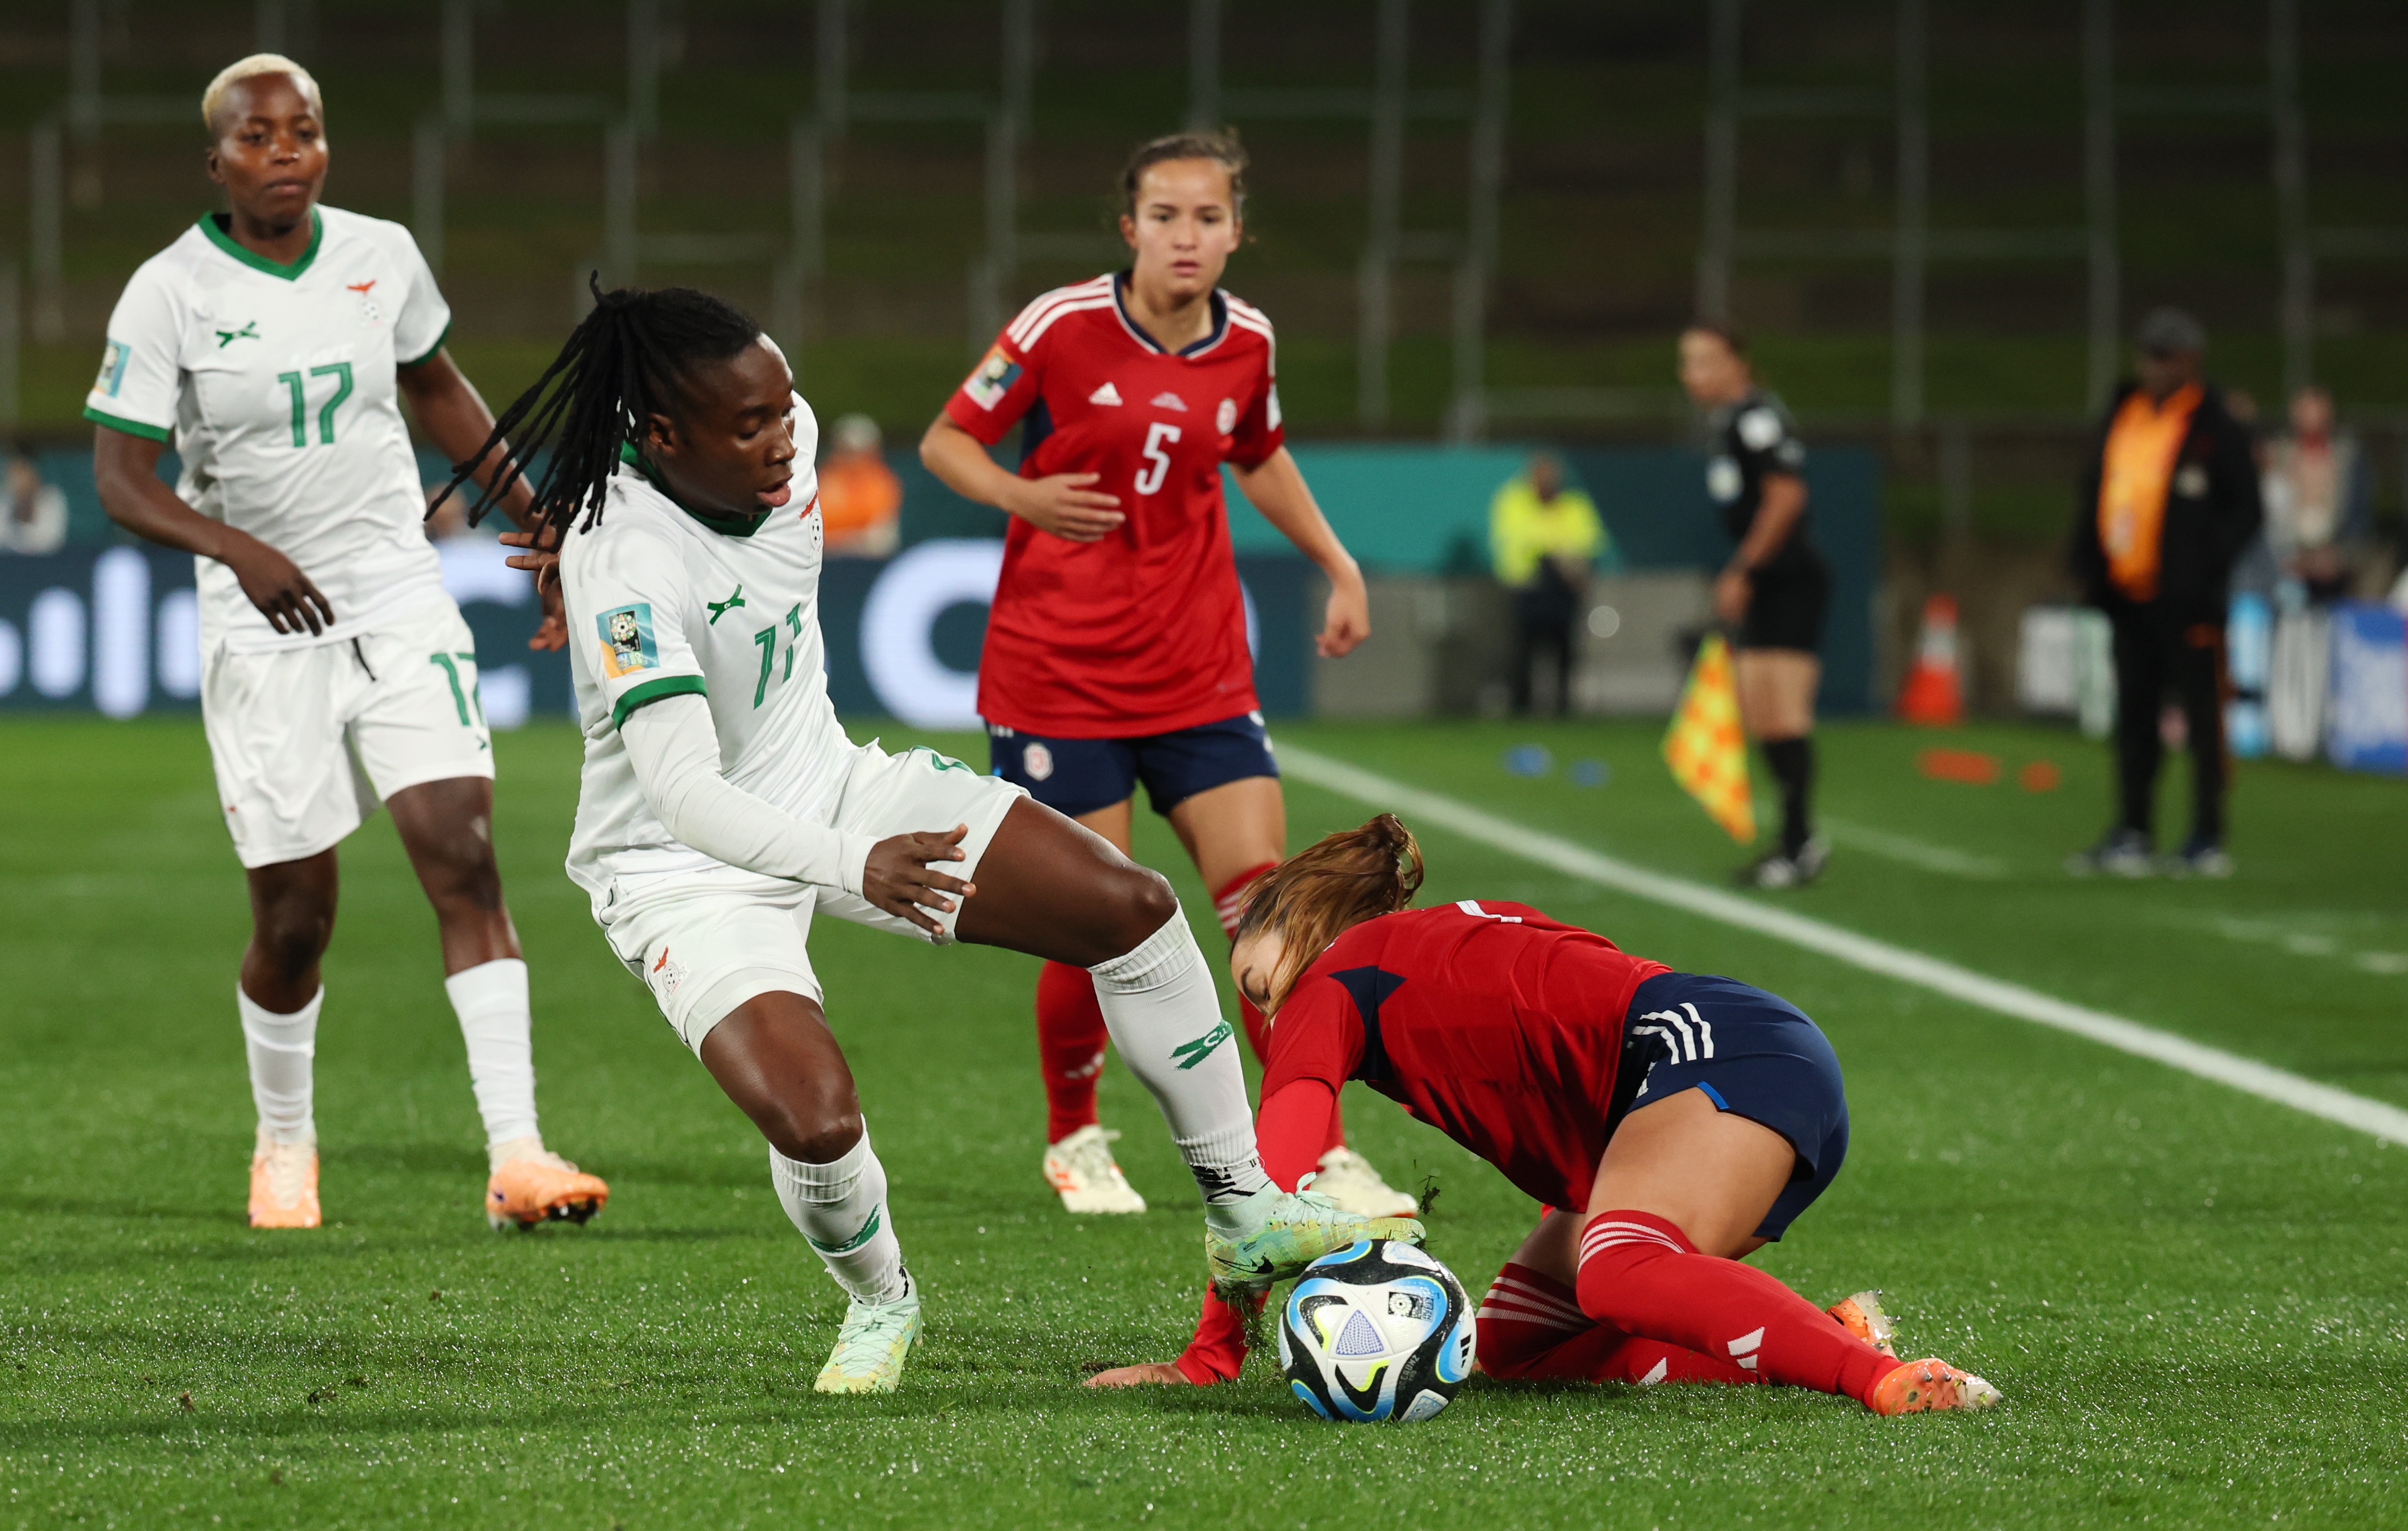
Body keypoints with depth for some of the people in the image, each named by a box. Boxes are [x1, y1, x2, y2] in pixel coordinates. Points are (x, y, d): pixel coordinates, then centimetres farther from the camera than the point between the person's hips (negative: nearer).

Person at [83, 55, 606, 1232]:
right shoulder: (170, 295, -9)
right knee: (293, 920, 2)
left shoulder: (382, 256, 2)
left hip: (402, 606, 2)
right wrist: (236, 548, -29)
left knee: (464, 860, -13)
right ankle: (284, 1146, 28)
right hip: (266, 635, -2)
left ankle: (516, 1155, -17)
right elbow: (120, 480, -12)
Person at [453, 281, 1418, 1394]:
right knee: (814, 1121, -28)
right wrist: (856, 867, -56)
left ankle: (1244, 1215, 14)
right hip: (687, 864, -7)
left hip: (830, 783, 7)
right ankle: (878, 1303, 9)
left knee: (1133, 908, -3)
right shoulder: (629, 565, -34)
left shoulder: (786, 436, -13)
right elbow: (683, 794, -43)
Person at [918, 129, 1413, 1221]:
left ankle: (1319, 1155, -1)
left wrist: (1337, 567, 18)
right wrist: (1021, 495, -22)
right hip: (1057, 672, -4)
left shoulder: (1247, 344, 3)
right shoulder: (1063, 326, -10)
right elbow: (946, 441, -3)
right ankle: (1074, 1141, 21)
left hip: (1199, 673, 4)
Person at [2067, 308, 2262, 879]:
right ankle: (2131, 836, 16)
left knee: (2203, 716, -3)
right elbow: (2094, 494, 19)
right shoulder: (2122, 418, 13)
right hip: (2129, 595, 6)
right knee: (2134, 717, 10)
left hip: (2187, 601, -6)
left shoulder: (2215, 429, -5)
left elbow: (2247, 509, -6)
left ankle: (2208, 840, 1)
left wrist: (2208, 567, -15)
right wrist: (2089, 565, 8)